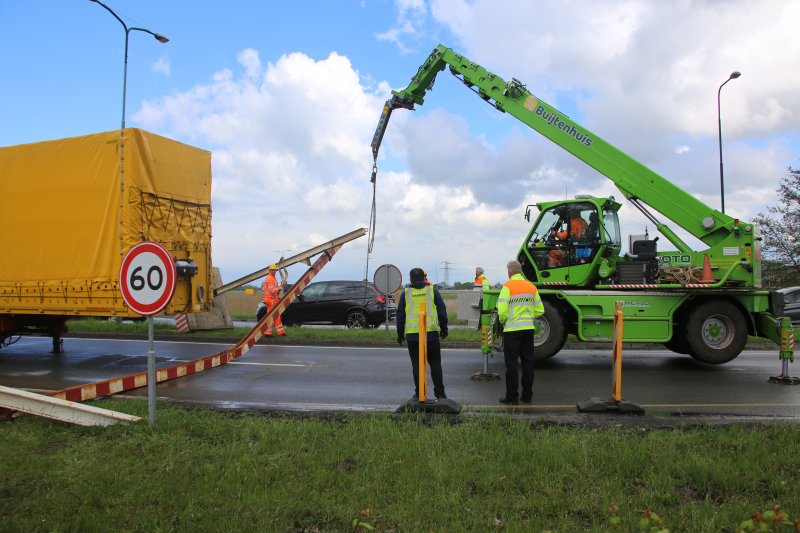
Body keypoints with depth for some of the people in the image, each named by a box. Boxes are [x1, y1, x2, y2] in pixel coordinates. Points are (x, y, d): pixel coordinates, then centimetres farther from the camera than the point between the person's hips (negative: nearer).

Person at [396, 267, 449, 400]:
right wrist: (444, 329, 15)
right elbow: (442, 311, 6)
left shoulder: (405, 293, 5)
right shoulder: (432, 291, 5)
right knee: (435, 364, 9)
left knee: (417, 365, 7)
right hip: (432, 334, 0)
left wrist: (400, 334, 16)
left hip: (412, 335, 0)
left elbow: (400, 315, 8)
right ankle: (440, 393, 8)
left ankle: (419, 393, 9)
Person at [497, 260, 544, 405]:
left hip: (512, 329, -5)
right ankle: (527, 395, 19)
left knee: (512, 363, 2)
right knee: (528, 362, 12)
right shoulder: (531, 286, 8)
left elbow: (502, 311, -18)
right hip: (529, 328, 5)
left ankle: (512, 397, 6)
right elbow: (540, 310, 9)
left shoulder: (508, 286, -10)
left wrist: (502, 320, 1)